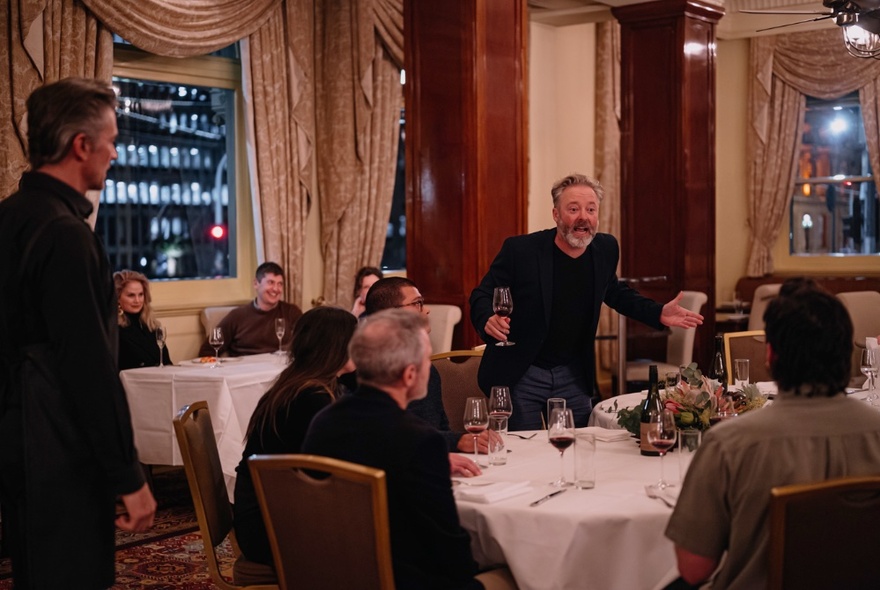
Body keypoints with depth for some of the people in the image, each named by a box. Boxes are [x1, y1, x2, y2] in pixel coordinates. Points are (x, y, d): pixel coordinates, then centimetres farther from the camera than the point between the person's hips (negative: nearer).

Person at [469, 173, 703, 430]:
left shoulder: (605, 248, -2)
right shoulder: (519, 249, -16)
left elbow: (615, 292, 17)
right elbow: (482, 295, -8)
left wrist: (658, 313, 5)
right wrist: (488, 320, -31)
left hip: (574, 376, 4)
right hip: (520, 376, -4)